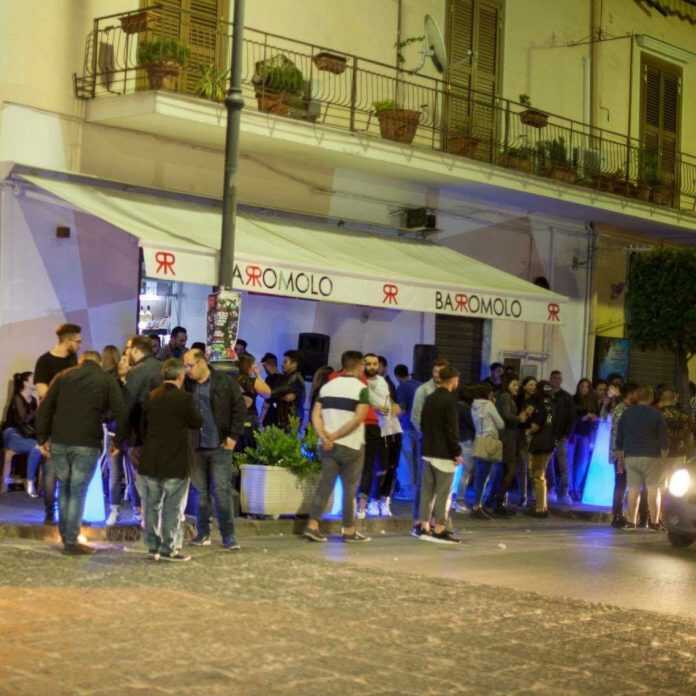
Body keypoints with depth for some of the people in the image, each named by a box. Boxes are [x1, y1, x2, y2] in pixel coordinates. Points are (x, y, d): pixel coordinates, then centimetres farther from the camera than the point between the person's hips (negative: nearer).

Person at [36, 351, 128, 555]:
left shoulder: (63, 376, 10)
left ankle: (65, 535, 23)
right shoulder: (107, 380, 4)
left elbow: (44, 408, 5)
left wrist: (42, 437, 9)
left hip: (59, 442, 3)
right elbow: (121, 413, -3)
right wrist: (118, 441, 8)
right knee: (78, 492, 4)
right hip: (87, 445, -3)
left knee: (65, 489, 18)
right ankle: (71, 541, 4)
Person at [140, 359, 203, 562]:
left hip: (150, 460, 5)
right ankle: (168, 548, 3)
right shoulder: (184, 398, -14)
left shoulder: (150, 397, 3)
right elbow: (197, 423, -2)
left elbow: (143, 425, 12)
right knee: (173, 507, 2)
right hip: (176, 461, -5)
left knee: (152, 505, 13)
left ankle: (153, 545, 18)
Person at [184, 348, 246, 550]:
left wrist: (233, 436, -7)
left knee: (222, 491, -4)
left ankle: (228, 535, 4)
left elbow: (240, 409, -2)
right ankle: (203, 533, 19)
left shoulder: (225, 382, -3)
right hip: (196, 447, 3)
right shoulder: (186, 385, 4)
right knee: (201, 492, 8)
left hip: (220, 446, -3)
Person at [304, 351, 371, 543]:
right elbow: (359, 418, -18)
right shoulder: (361, 388, -7)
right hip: (352, 446, -4)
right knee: (350, 488, 5)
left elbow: (315, 415, 1)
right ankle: (349, 530, 11)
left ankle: (312, 525, 0)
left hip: (328, 446, 4)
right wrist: (336, 435, -16)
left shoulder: (327, 386, 9)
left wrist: (324, 436, -10)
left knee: (324, 485, 8)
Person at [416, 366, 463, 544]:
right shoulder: (449, 400, -14)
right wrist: (457, 452, -13)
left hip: (428, 451, 8)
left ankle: (425, 527, 12)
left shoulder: (430, 399, 12)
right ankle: (439, 530, -4)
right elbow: (452, 429, -18)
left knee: (427, 490, 10)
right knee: (443, 493, -4)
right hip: (444, 453, -8)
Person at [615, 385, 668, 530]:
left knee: (633, 490, 6)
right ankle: (654, 522, -2)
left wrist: (620, 457, 16)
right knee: (653, 490, 2)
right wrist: (664, 456, 6)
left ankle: (631, 522, 4)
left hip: (631, 457, 3)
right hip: (651, 458, -3)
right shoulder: (657, 415, -5)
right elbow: (663, 438, -5)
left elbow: (619, 437, 9)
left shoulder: (626, 413, 6)